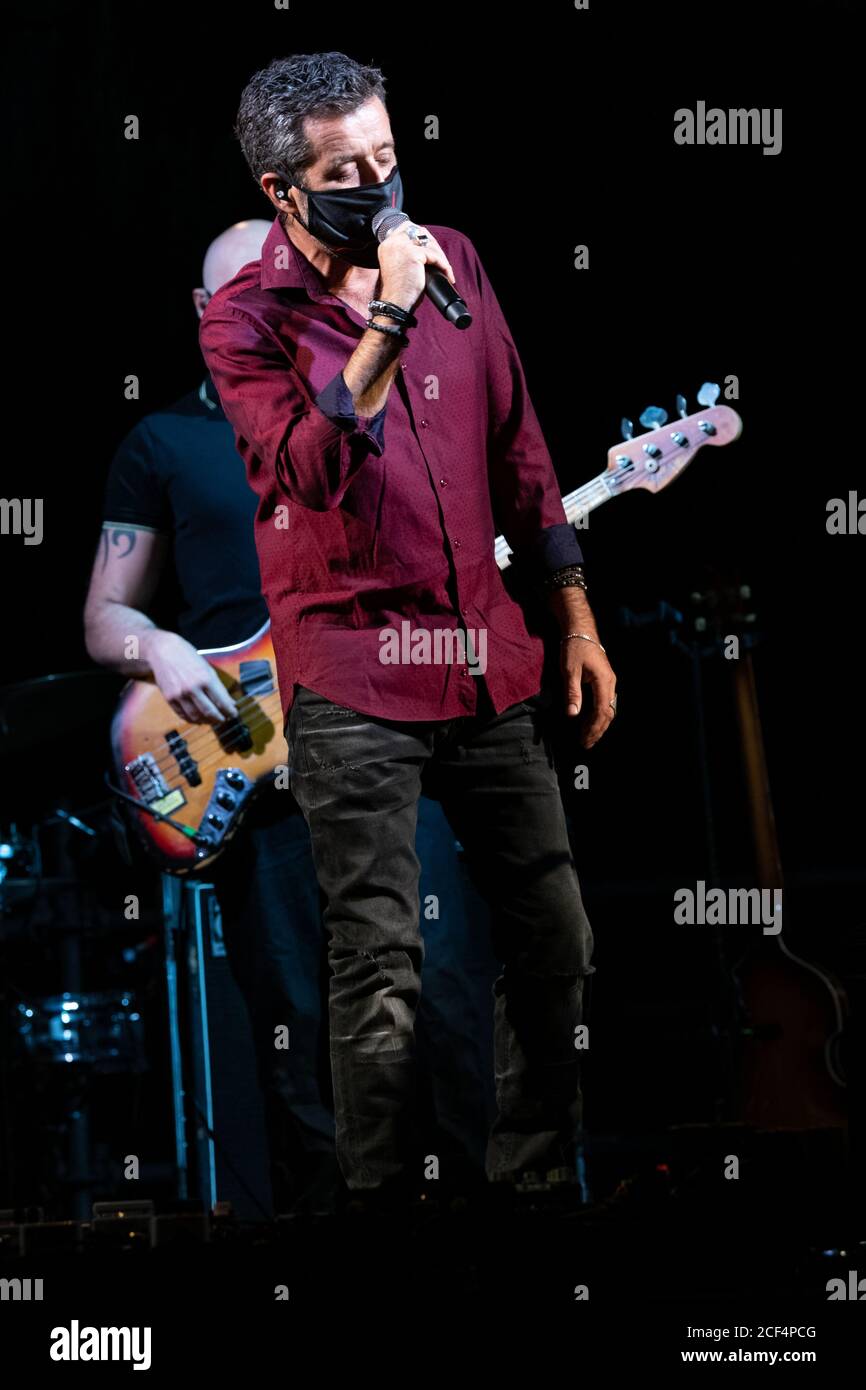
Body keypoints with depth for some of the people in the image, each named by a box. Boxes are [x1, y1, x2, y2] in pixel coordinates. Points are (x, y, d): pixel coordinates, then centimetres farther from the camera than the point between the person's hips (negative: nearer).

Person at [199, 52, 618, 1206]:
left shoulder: (452, 259, 7)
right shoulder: (244, 320, -6)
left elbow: (517, 448, 14)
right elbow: (309, 471, -23)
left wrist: (576, 621, 14)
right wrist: (388, 324, -28)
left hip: (487, 661, 5)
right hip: (354, 688, -5)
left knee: (556, 941, 10)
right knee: (382, 978, -6)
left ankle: (535, 1172, 26)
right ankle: (383, 1194, 7)